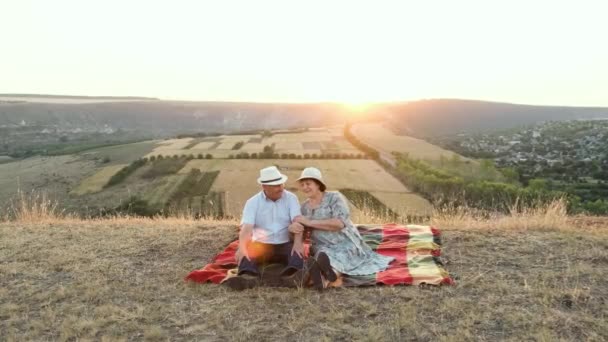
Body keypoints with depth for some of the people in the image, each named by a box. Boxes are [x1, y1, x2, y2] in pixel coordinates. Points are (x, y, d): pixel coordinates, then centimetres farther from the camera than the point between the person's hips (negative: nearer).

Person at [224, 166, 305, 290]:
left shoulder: (291, 198, 1)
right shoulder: (252, 202, -1)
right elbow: (247, 226, -15)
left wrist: (298, 242, -34)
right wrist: (242, 247, -35)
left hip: (285, 244, 0)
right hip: (261, 245, 1)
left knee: (298, 250, -32)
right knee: (247, 251, -29)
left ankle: (292, 276, -60)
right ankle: (249, 277, -56)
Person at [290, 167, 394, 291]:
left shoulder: (334, 197, -9)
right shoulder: (304, 207, 7)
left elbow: (339, 223, -23)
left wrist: (310, 222, -22)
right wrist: (293, 227, -20)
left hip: (345, 243, -2)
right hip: (323, 247, 2)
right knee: (323, 255, -30)